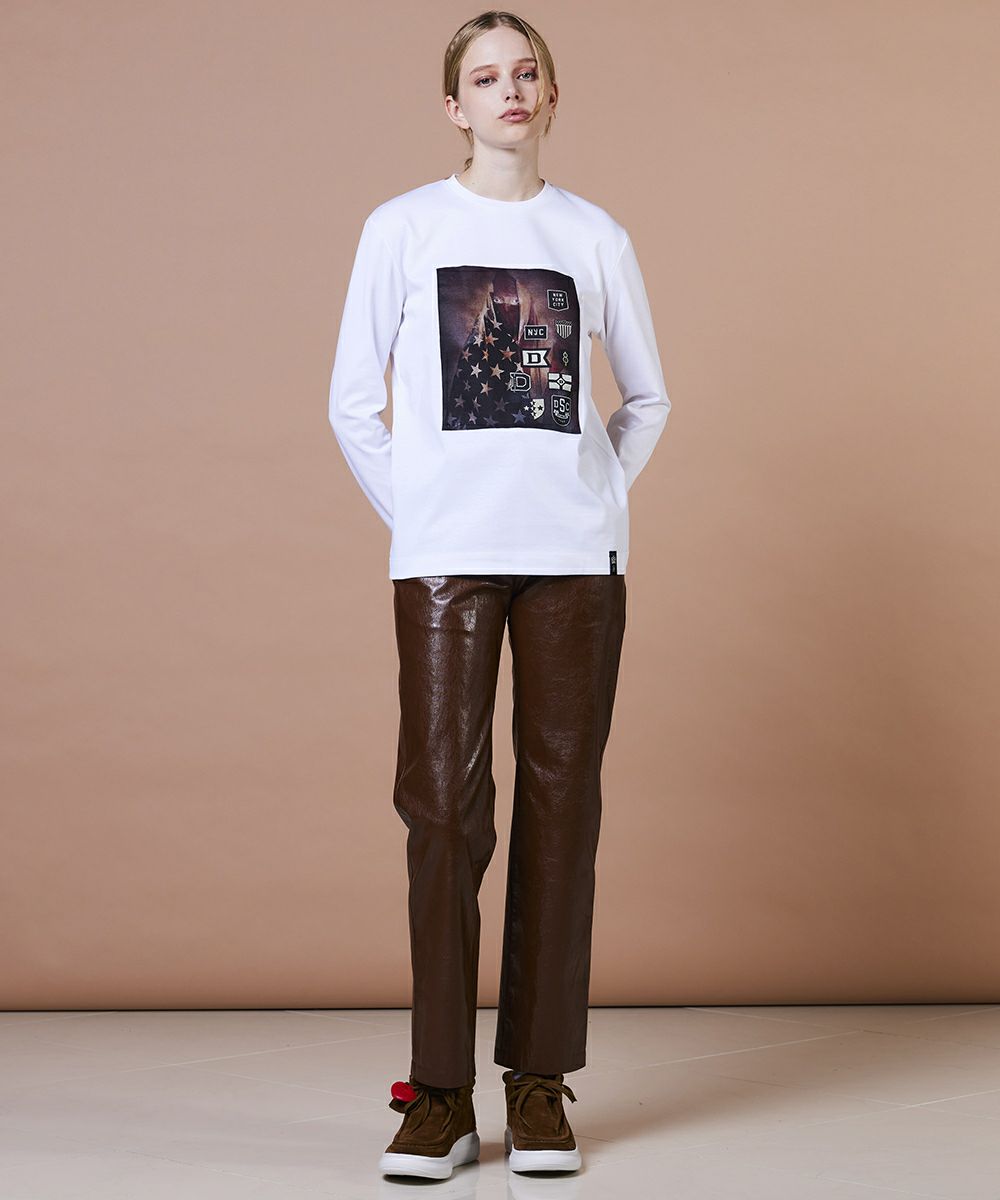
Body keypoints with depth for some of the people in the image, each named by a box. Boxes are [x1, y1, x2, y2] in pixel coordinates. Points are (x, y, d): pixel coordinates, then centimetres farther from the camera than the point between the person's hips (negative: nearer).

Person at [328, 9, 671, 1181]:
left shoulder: (595, 236, 9)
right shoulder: (403, 228, 5)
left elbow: (646, 397, 18)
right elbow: (353, 402, 6)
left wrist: (593, 500, 7)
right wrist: (416, 516, 2)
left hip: (575, 556, 2)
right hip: (445, 557, -1)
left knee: (559, 800, 2)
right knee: (444, 803, -4)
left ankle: (540, 1082, 11)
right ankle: (439, 1092, 4)